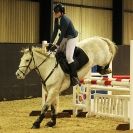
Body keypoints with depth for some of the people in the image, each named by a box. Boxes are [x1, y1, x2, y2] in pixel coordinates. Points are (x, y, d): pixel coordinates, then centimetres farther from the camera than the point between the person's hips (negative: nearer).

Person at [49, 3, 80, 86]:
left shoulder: (65, 20, -26)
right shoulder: (57, 19, 0)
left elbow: (62, 34, -26)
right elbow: (55, 32, 5)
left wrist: (56, 45, -25)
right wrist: (51, 43, 0)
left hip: (72, 38, -10)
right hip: (65, 38, 10)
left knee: (68, 57, -18)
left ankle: (75, 77, -13)